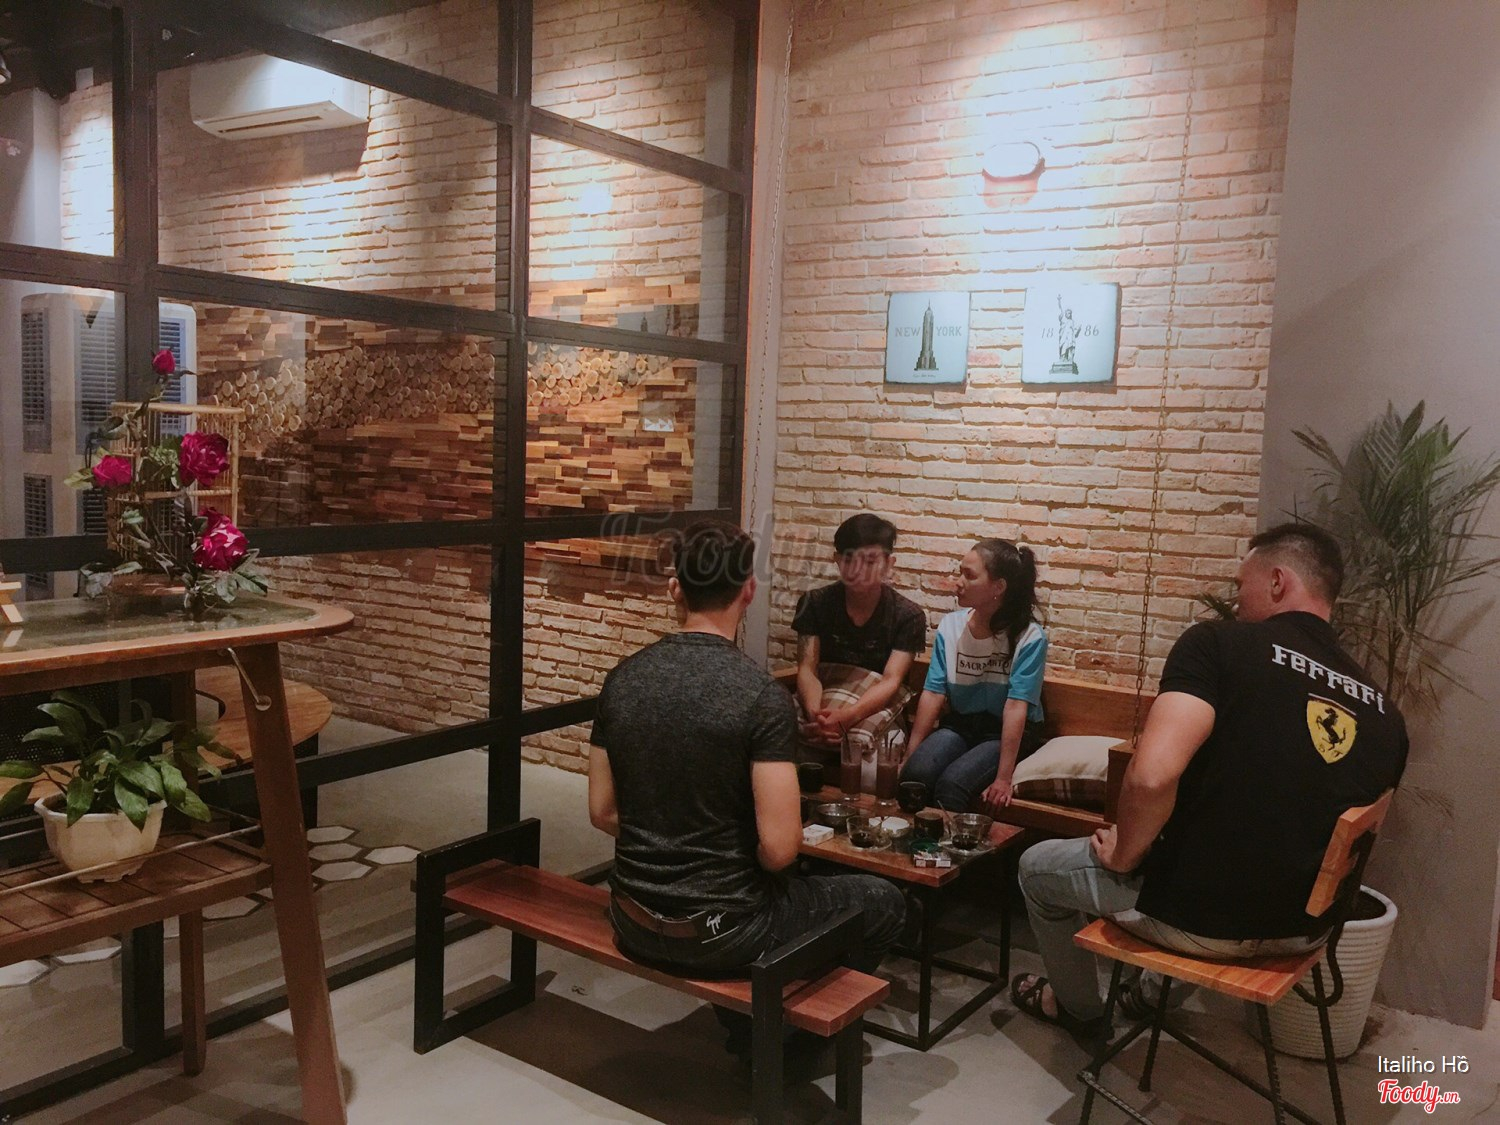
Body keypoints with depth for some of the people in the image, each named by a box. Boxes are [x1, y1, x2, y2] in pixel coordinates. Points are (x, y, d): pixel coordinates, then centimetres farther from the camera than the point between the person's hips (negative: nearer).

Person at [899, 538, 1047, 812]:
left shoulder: (1029, 638, -15)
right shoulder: (950, 625, -1)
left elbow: (1016, 707, -21)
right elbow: (933, 694, -4)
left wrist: (1003, 779, -24)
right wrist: (909, 756, -9)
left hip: (1008, 732, -4)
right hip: (960, 723, 4)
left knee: (951, 784, -30)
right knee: (914, 774, -26)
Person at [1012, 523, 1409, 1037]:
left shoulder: (1219, 644, -18)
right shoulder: (1383, 712, 0)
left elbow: (1152, 775, -31)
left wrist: (1124, 855, -12)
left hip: (1197, 918, -6)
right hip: (1301, 931, 7)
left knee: (1038, 865, 19)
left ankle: (1078, 1007, 40)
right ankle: (1161, 991, 49)